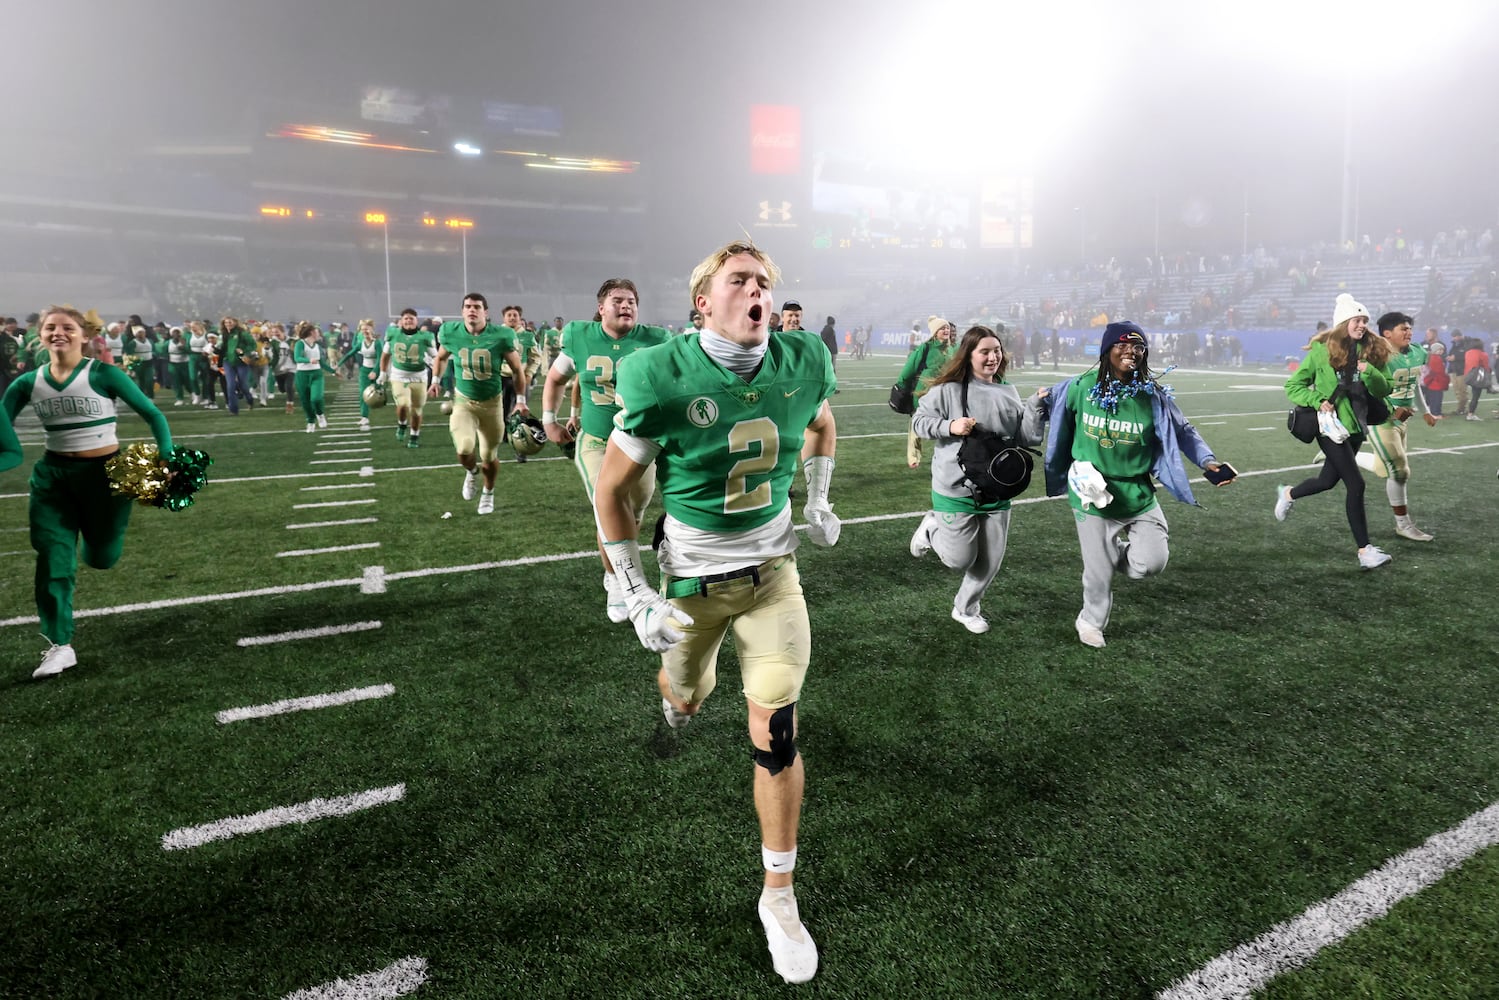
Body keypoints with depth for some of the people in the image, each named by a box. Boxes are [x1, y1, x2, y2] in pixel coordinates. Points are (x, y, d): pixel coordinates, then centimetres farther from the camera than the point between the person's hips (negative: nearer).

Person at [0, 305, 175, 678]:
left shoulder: (103, 374, -10)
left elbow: (151, 414, -7)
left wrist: (167, 459, -19)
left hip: (105, 471, -2)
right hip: (53, 474, 2)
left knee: (101, 557, 11)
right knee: (52, 559, -5)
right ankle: (60, 645, 3)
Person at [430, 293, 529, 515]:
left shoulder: (500, 336, -16)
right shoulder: (451, 333, -8)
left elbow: (517, 369, -3)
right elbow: (441, 357, 16)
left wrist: (520, 400, -3)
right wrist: (435, 380, 7)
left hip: (491, 402, 0)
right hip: (463, 401, 1)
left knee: (489, 457, 10)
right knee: (464, 450, -22)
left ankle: (488, 493, 40)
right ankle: (472, 472, 16)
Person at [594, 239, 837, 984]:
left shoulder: (801, 365, -11)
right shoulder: (663, 379, -22)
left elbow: (821, 424, 15)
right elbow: (611, 491, -12)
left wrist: (818, 501, 8)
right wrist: (636, 593, -13)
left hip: (773, 571, 2)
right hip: (691, 577, -1)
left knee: (776, 732, -4)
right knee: (686, 692, 22)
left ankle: (778, 894, 16)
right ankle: (676, 689, 65)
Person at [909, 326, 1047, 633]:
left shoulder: (1008, 392, 5)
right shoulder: (948, 389, -10)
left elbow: (1027, 439, 5)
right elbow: (918, 421, -4)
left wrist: (1037, 407, -10)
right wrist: (949, 426, -20)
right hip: (956, 489, -5)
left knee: (990, 562, 11)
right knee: (959, 560, 1)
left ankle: (965, 609, 35)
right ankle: (932, 528, 31)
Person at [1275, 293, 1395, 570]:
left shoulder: (1370, 351, 4)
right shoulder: (1323, 350, -9)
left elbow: (1382, 390, 1)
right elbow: (1293, 386, -4)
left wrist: (1370, 372, -18)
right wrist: (1318, 401, -19)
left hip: (1356, 426, 6)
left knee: (1328, 480, 18)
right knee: (1355, 484, -12)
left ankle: (1287, 494, 49)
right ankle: (1364, 551, -5)